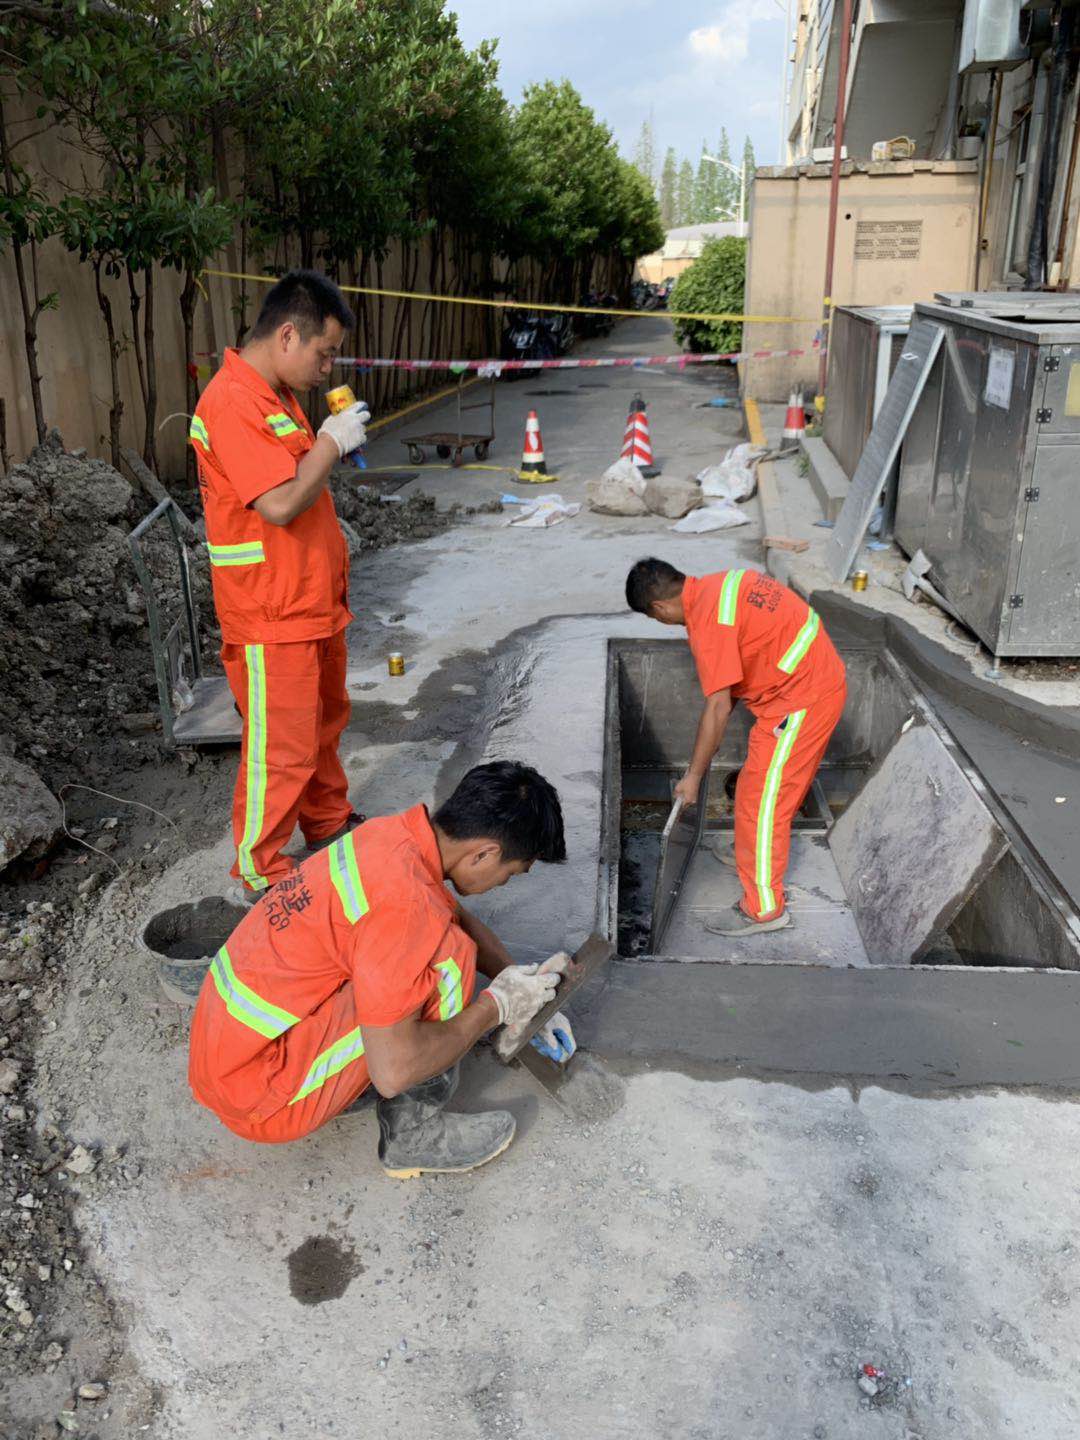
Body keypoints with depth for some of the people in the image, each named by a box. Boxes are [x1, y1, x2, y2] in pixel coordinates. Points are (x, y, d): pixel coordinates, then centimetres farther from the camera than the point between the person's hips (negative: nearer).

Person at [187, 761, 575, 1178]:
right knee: (446, 958, -17)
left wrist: (526, 997, 22)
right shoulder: (404, 898, -27)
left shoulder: (393, 834, 0)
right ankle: (413, 1136, -2)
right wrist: (496, 1007, -12)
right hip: (261, 1099, -9)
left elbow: (459, 919, 22)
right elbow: (394, 1072, -25)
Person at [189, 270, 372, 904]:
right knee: (283, 748, -1)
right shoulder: (232, 403, -21)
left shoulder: (277, 395, 11)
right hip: (272, 613, -10)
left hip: (316, 600, 10)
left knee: (326, 719, 23)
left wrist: (332, 443, 9)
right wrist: (332, 442, -17)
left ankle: (327, 821, 42)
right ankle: (260, 875, 14)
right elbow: (281, 504, -28)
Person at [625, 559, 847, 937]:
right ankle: (758, 852, 46)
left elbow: (718, 707, -20)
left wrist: (694, 775, -11)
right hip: (820, 679, 10)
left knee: (760, 798, -2)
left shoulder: (708, 620, -21)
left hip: (801, 699, -10)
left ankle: (764, 908, 6)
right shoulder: (719, 584, 8)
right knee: (781, 782, 26)